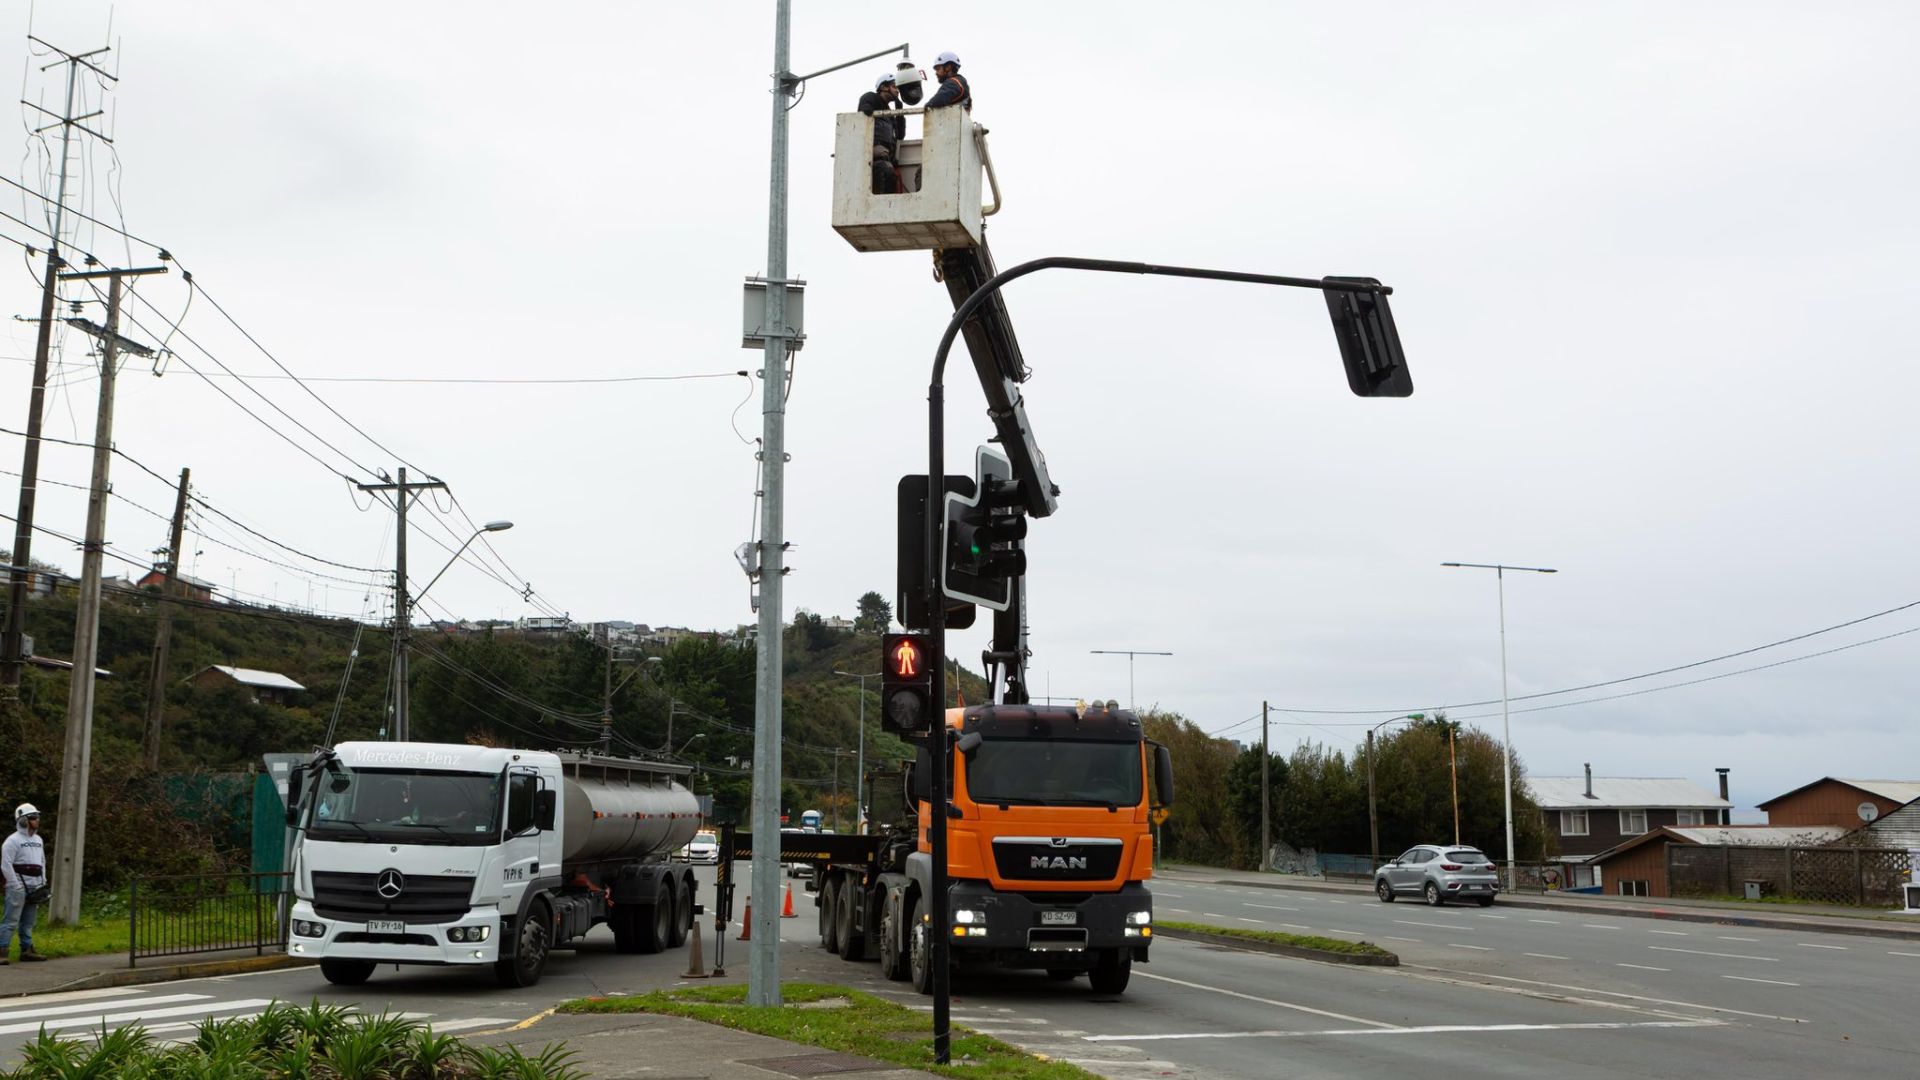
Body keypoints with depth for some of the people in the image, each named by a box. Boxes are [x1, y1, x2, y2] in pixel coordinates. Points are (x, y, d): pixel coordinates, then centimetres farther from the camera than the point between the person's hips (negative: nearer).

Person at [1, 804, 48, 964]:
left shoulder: (38, 840, 16)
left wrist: (43, 883, 14)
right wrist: (16, 886, -15)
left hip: (34, 888, 7)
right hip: (18, 887, -7)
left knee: (28, 922, 11)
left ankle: (26, 950, 16)